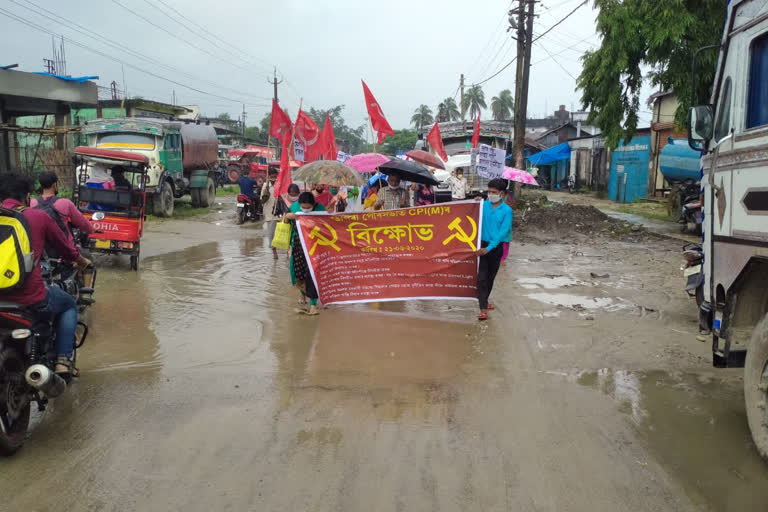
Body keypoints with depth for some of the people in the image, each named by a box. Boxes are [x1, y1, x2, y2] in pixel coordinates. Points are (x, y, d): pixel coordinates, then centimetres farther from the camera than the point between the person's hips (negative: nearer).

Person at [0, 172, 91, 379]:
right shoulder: (38, 216, 0)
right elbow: (66, 247, 13)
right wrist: (82, 262, 34)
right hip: (31, 298, -3)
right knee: (69, 305, 27)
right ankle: (63, 360, 12)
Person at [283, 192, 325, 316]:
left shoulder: (320, 208, -12)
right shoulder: (294, 206, -4)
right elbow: (285, 223, 8)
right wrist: (287, 216, -13)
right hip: (298, 244, 3)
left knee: (312, 273, -8)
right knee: (299, 271, 14)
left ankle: (313, 304, -1)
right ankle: (303, 293, 44)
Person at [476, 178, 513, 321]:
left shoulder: (506, 210, -6)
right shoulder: (483, 205, -1)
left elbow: (503, 231, -13)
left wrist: (489, 248, -20)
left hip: (496, 247, 0)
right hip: (482, 245, 0)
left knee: (491, 277, 15)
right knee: (482, 277, -7)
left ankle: (484, 300, 35)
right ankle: (483, 308, -8)